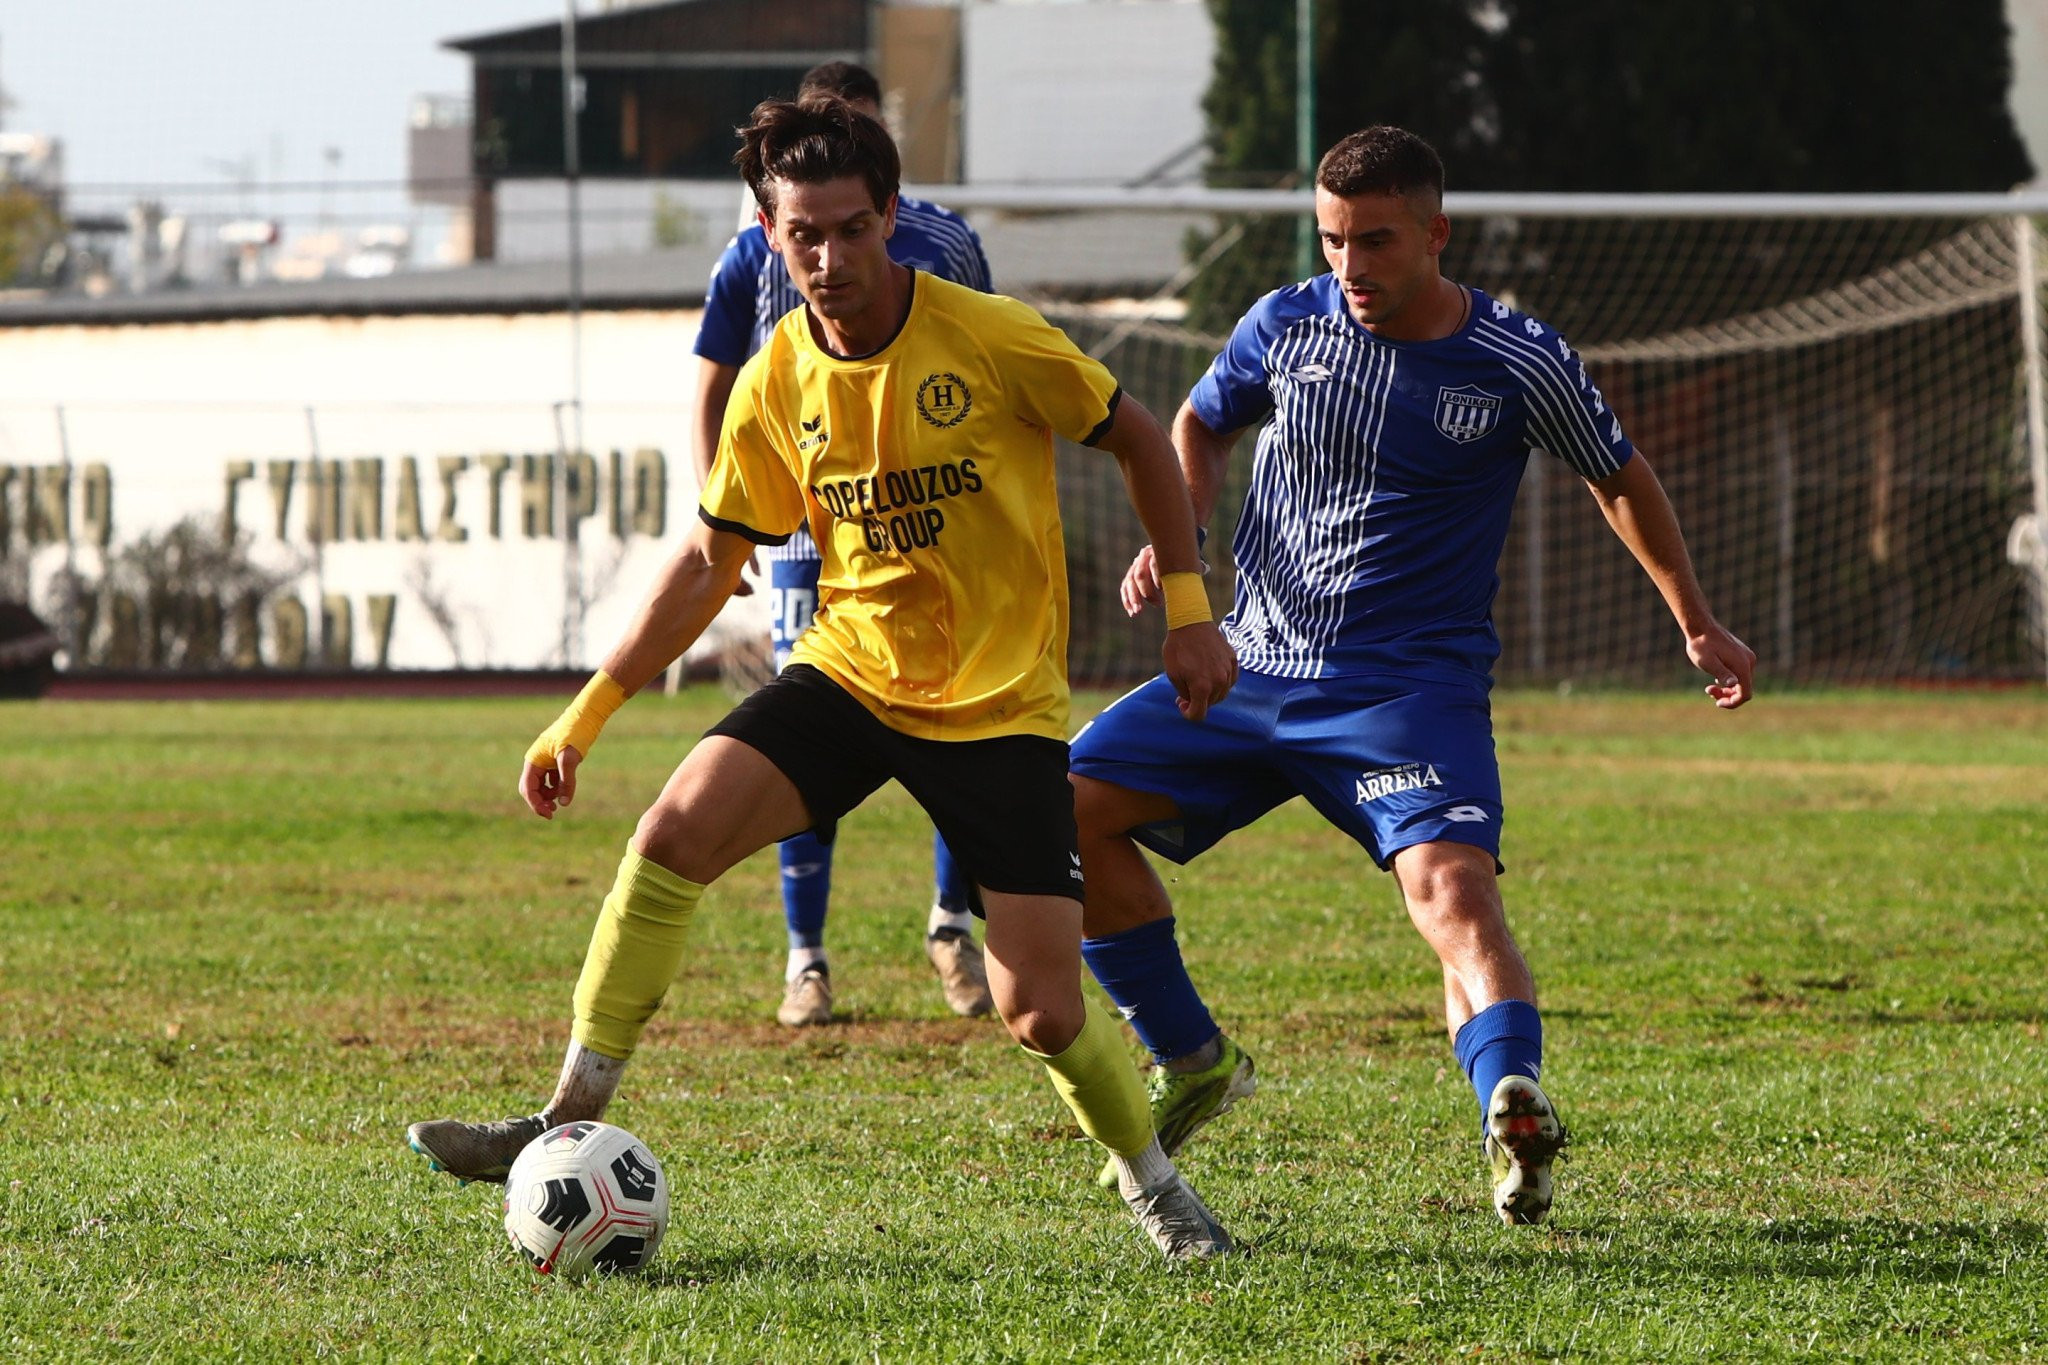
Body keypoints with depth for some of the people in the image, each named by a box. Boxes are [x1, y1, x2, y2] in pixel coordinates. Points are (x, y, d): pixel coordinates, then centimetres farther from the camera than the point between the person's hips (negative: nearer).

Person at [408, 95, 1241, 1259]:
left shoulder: (994, 341, -14)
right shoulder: (776, 386, -2)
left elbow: (1137, 438, 1)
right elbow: (712, 560, 9)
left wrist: (1188, 606, -2)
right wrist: (588, 713, 5)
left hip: (1002, 703, -3)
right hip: (848, 672, 3)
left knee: (1041, 1010, -9)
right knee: (678, 826, -22)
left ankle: (1155, 1182, 22)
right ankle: (571, 1127, -16)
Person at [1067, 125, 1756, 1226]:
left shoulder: (1519, 366, -6)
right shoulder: (1287, 327, 0)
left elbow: (1620, 480, 12)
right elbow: (1201, 425, 21)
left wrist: (1696, 624, 14)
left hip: (1414, 684, -4)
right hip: (1253, 669, 4)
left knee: (1449, 879, -30)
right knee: (1066, 805, -6)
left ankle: (1513, 1111, -50)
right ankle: (1190, 1061, 8)